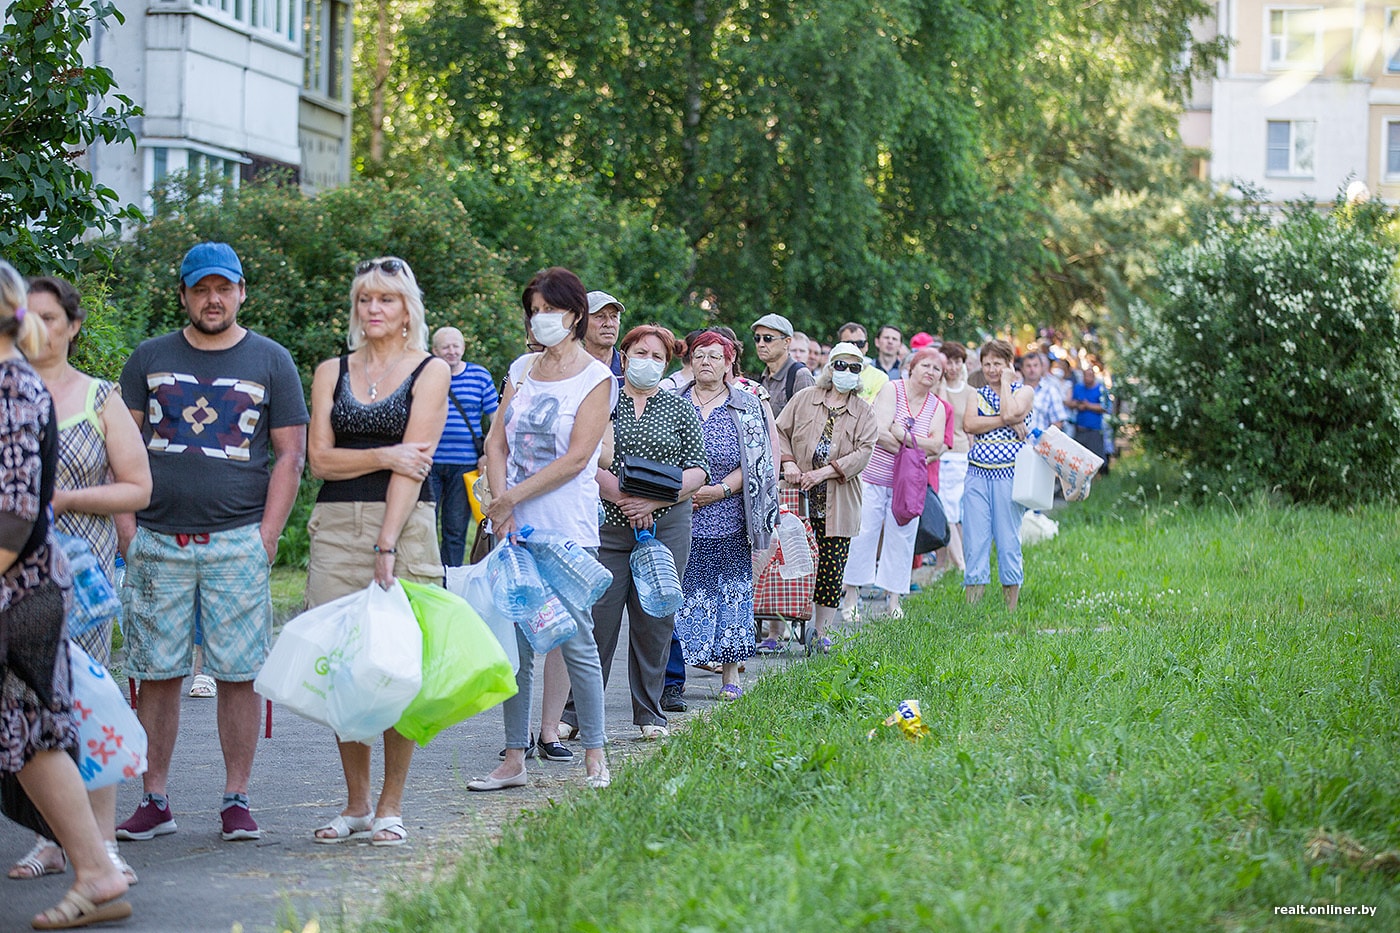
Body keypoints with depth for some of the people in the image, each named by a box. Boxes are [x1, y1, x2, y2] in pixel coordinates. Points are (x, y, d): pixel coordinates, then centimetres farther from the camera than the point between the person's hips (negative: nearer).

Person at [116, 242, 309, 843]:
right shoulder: (150, 359, 11)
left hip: (237, 542, -1)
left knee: (238, 675, -2)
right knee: (156, 675, 2)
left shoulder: (270, 361, 7)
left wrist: (266, 539, -4)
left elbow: (291, 455, 5)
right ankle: (154, 803, 8)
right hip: (157, 541, 2)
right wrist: (126, 529, 0)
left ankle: (236, 802, 5)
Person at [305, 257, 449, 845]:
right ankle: (356, 805, 11)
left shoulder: (430, 371, 3)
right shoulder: (331, 372, 14)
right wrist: (383, 456, -11)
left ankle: (390, 807, 5)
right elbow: (319, 459, 4)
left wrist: (386, 546, -15)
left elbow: (411, 466, -7)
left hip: (404, 525, -3)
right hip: (336, 527, 3)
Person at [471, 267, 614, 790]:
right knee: (515, 645, 5)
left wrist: (512, 497, -12)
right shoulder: (521, 370, 13)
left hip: (566, 530, -5)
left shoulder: (596, 378, -3)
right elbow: (497, 443, 9)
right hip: (514, 527, 5)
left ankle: (594, 753, 7)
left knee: (575, 640, -3)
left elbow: (576, 458, -11)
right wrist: (501, 504, -6)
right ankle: (514, 759, 9)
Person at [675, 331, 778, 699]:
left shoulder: (748, 408, 6)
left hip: (728, 521, 0)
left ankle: (730, 674, 11)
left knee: (731, 591, 2)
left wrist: (721, 490, -12)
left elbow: (756, 463, -1)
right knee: (680, 592, -2)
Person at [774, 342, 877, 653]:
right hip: (798, 500, 0)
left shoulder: (864, 413, 6)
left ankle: (819, 632, 9)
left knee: (831, 569, -2)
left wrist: (824, 472, -15)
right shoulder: (804, 399, 8)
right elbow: (780, 431, 10)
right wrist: (788, 462, -8)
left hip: (838, 505, 0)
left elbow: (863, 453, -5)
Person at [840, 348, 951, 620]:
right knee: (863, 534, -4)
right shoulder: (892, 389, -6)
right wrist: (919, 449, -10)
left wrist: (904, 437, -18)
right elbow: (880, 434, -16)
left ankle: (893, 600, 10)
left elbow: (937, 445, -6)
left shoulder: (938, 407, 8)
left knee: (901, 538, 2)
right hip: (874, 476, -4)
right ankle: (851, 599, 2)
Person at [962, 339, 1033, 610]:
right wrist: (1007, 422, -11)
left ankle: (1011, 608, 7)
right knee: (974, 540, -2)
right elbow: (969, 424, -4)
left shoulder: (1024, 392, 7)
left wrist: (1006, 381, -2)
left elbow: (1010, 413, -14)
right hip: (977, 474, 3)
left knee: (1008, 542, 0)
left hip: (1009, 475, -3)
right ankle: (971, 608, 1)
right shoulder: (977, 395, 16)